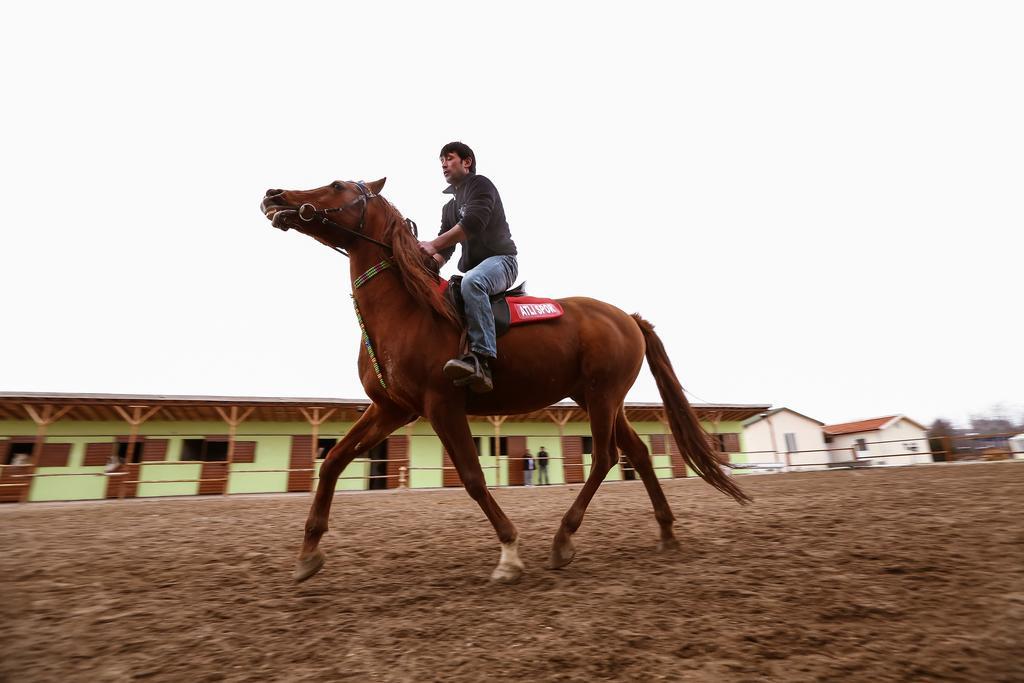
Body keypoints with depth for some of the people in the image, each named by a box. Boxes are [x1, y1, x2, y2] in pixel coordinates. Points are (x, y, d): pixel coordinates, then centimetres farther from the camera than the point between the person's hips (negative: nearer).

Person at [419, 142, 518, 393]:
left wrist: (433, 244, -23)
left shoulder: (480, 185, 1)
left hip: (500, 259, -9)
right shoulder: (449, 207, 26)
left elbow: (472, 224, -18)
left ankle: (482, 360, -49)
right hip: (471, 268, 10)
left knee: (472, 282, -39)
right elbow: (445, 249, 18)